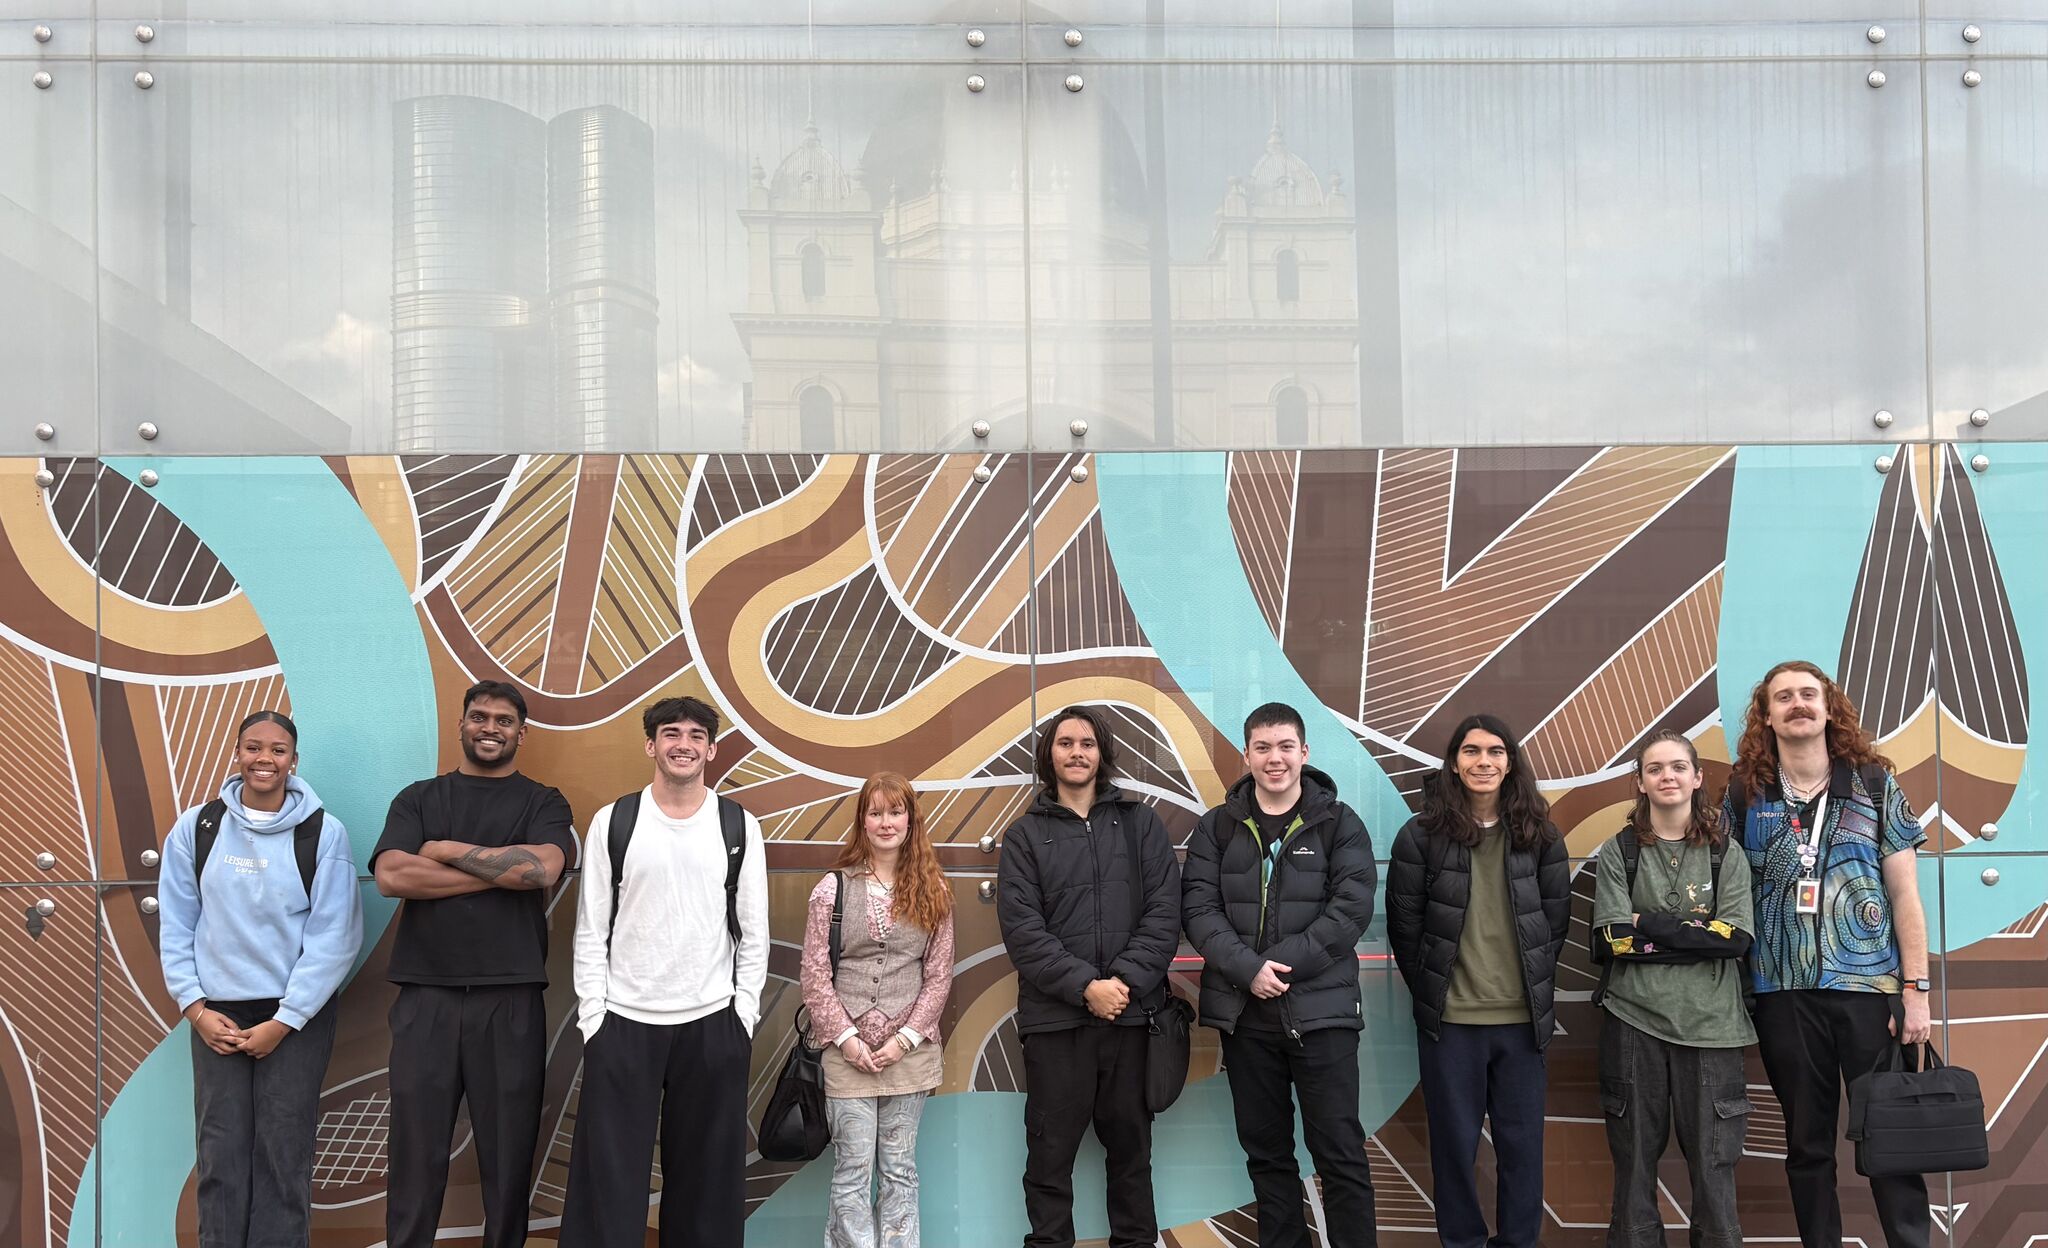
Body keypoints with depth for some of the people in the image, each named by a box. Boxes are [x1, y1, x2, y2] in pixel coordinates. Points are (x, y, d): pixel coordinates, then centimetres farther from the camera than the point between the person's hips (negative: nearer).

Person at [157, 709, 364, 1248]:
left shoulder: (323, 833, -4)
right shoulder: (196, 827, 2)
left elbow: (334, 937, -6)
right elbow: (176, 925, 6)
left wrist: (284, 1021, -10)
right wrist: (195, 1007, -3)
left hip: (297, 1015, -2)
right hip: (216, 1014, 2)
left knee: (283, 1156, -1)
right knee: (221, 1154, 3)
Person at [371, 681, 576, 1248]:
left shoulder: (543, 803, 9)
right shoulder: (418, 798, 12)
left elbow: (542, 867, -12)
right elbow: (391, 876, -6)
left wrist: (447, 850, -5)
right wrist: (502, 871, -8)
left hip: (511, 998, -1)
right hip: (426, 995, 1)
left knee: (509, 1143, 4)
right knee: (416, 1144, 2)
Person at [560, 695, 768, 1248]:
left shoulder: (740, 826, 3)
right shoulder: (612, 822, 1)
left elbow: (753, 931, 4)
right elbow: (591, 929, 1)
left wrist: (744, 1016, -2)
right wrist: (593, 1015, -4)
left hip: (712, 1024, 1)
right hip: (624, 1022, -1)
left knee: (707, 1174, 9)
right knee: (607, 1176, 2)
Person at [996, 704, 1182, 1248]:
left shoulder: (1141, 824, 8)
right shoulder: (1025, 835, 5)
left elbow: (1164, 912, 0)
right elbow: (1022, 929, -5)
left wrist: (1125, 981, -13)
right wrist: (1085, 987, -15)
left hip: (1132, 1013, 1)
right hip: (1054, 1017, -1)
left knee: (1130, 1144, 11)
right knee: (1051, 1149, 3)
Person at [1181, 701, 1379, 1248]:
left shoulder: (1339, 823, 2)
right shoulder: (1217, 827, 7)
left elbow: (1352, 907, -8)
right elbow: (1198, 908, -2)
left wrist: (1282, 964, -16)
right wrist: (1249, 968, -16)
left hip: (1320, 1009, -2)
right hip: (1243, 1012, 2)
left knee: (1339, 1151, -2)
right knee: (1265, 1150, 10)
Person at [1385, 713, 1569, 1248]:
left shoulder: (1540, 835, 4)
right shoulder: (1421, 836, -4)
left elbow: (1556, 919, 8)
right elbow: (1404, 925, -1)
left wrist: (1535, 988, 4)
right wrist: (1432, 993, -1)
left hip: (1524, 1018, 2)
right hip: (1449, 1021, -2)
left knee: (1522, 1141, 9)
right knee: (1454, 1141, 7)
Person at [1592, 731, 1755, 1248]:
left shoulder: (1726, 854, 6)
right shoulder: (1618, 853, 4)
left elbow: (1736, 938, -6)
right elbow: (1614, 939, -6)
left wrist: (1647, 925, -10)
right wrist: (1692, 934, -12)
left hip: (1710, 1027, 0)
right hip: (1634, 1023, 0)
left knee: (1713, 1167, 2)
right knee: (1634, 1166, 6)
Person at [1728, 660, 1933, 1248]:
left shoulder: (1873, 784, 3)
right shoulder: (1745, 793, 4)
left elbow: (1905, 894, 3)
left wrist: (1915, 990, -3)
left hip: (1871, 986, -1)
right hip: (1785, 994, 1)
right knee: (1807, 1142, 9)